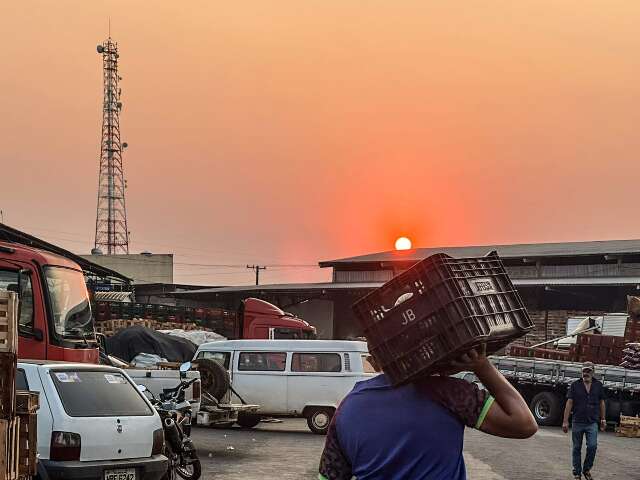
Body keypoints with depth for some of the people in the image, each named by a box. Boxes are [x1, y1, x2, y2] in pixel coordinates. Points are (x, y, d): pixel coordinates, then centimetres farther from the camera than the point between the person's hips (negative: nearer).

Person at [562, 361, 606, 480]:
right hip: (577, 422, 0)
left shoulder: (598, 385, 6)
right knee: (577, 448, 5)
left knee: (592, 446, -12)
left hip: (592, 422, 0)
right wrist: (565, 421, -7)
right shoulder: (575, 385, 0)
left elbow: (601, 402, 13)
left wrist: (603, 419, 12)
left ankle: (586, 470, 8)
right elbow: (569, 403, -2)